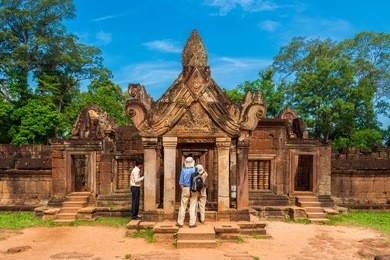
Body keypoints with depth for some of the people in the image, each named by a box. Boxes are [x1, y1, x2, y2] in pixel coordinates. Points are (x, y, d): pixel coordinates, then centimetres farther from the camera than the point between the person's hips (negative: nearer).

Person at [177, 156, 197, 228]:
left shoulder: (183, 170, -4)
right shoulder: (195, 170, -4)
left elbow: (181, 182, -3)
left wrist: (182, 189, 7)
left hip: (185, 189, 0)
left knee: (183, 206, 8)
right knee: (192, 207, 5)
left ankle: (180, 223, 14)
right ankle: (192, 223, 8)